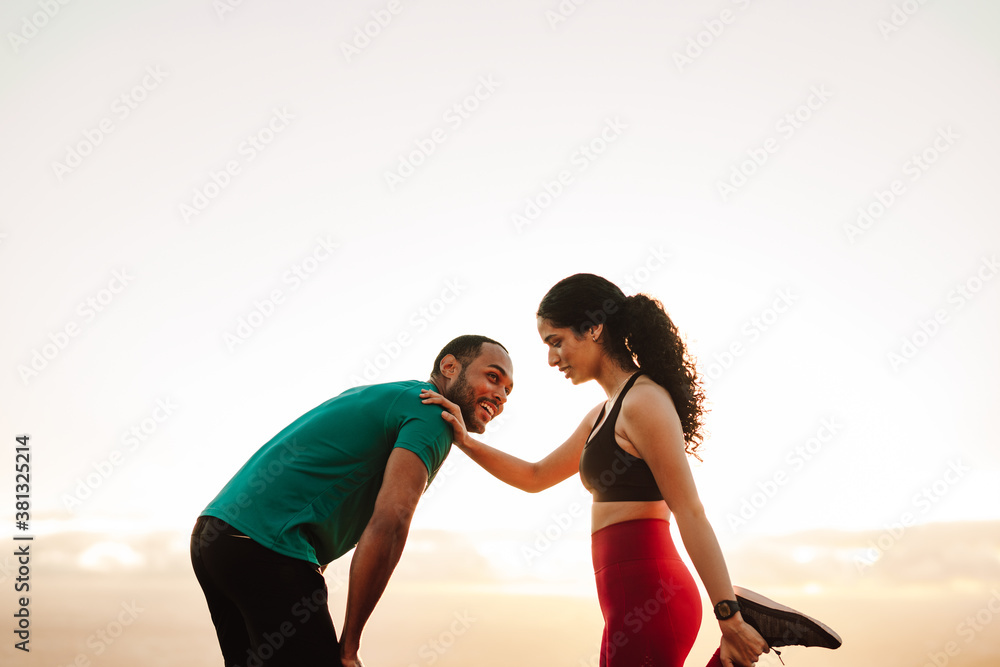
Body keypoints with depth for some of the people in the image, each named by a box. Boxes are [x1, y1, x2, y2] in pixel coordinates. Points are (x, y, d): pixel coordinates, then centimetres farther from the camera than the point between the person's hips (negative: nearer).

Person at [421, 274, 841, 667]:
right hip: (633, 602, 10)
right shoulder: (604, 414, 19)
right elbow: (535, 477, 29)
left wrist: (729, 619, -18)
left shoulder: (644, 402, -11)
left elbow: (691, 514, -16)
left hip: (647, 595, -10)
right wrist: (466, 442, 14)